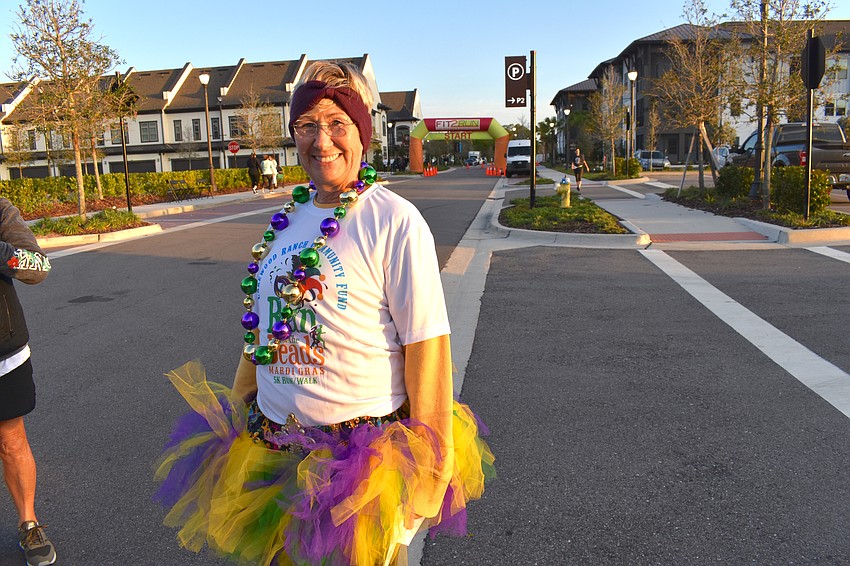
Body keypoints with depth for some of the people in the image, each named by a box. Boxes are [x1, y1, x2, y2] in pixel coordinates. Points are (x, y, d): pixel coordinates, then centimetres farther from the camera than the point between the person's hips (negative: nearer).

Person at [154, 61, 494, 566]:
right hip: (274, 450, 7)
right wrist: (235, 413, 16)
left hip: (367, 456, -6)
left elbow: (427, 349, -16)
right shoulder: (286, 221, 7)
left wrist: (430, 465, -16)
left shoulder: (394, 221, -14)